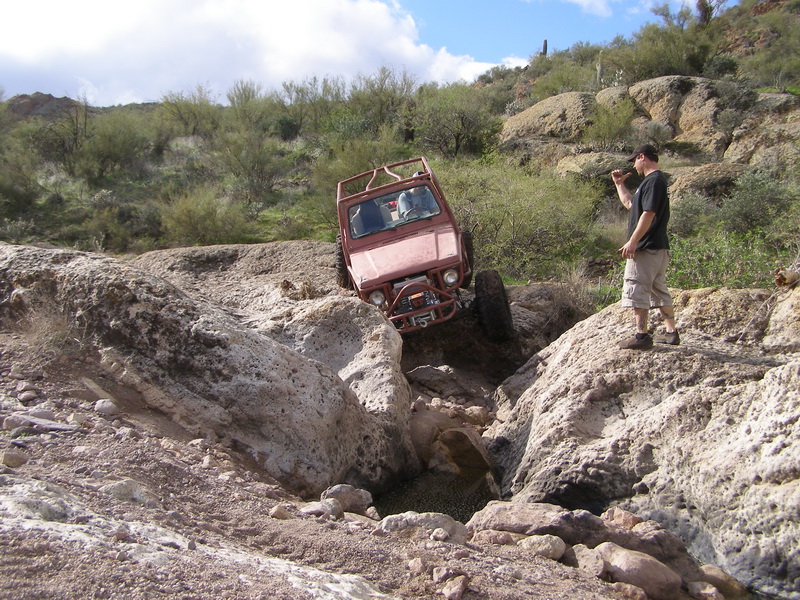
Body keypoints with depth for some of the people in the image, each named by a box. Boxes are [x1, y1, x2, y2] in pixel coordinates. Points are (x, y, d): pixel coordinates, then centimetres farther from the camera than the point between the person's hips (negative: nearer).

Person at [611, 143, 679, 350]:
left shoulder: (654, 180, -14)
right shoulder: (656, 180, 19)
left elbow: (648, 213, -22)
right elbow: (629, 204, 27)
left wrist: (632, 242, -24)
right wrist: (619, 184, 28)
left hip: (646, 247, -10)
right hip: (659, 247, 10)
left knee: (636, 289, -6)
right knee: (659, 289, 15)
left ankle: (642, 336, -4)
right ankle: (672, 332, 20)